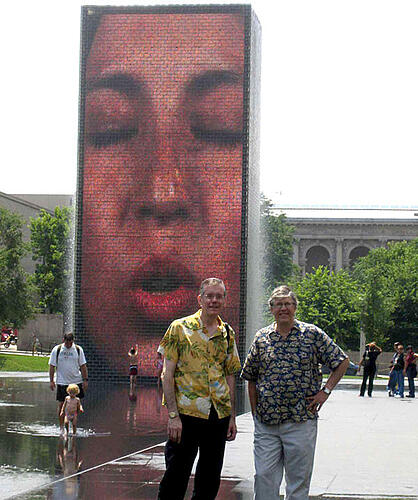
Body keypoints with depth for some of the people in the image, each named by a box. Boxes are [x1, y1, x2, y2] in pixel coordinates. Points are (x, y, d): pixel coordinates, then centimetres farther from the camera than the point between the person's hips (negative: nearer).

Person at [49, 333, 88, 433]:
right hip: (62, 382, -1)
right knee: (61, 404, 0)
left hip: (76, 381, 1)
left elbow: (83, 366, 5)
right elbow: (52, 366, 1)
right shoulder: (57, 350, -2)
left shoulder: (78, 349, 2)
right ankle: (61, 427, 9)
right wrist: (51, 381, -4)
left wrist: (85, 380, -1)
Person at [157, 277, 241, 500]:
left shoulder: (227, 334, 11)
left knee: (210, 482, 10)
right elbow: (167, 374, -6)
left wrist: (232, 417, 11)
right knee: (175, 480, -2)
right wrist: (173, 415, -14)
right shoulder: (180, 328, -3)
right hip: (186, 414, -5)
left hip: (219, 415, 5)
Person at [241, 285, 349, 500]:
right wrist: (255, 412, 10)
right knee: (264, 477, 0)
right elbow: (250, 377, 15)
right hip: (265, 424, 2)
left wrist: (325, 391, -2)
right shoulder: (262, 337, 7)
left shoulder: (312, 334, 0)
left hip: (301, 421, -2)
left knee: (298, 482, 5)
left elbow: (342, 362, 7)